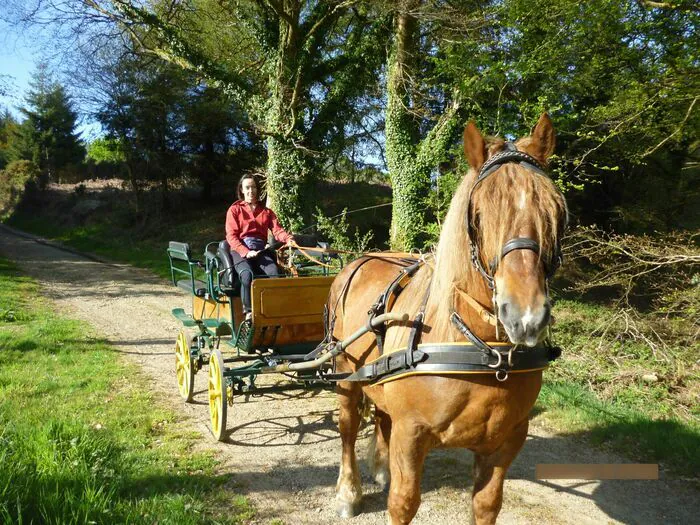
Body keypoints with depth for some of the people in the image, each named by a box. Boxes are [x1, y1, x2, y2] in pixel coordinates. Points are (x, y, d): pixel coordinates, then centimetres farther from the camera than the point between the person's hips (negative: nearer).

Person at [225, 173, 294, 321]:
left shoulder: (266, 211, 21)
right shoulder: (234, 210, 10)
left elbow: (277, 229, 4)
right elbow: (231, 236, -1)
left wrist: (288, 238, -20)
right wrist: (246, 252, -18)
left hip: (260, 250, 3)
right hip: (240, 250, -2)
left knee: (274, 273, -30)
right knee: (247, 275, -34)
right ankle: (248, 313, -21)